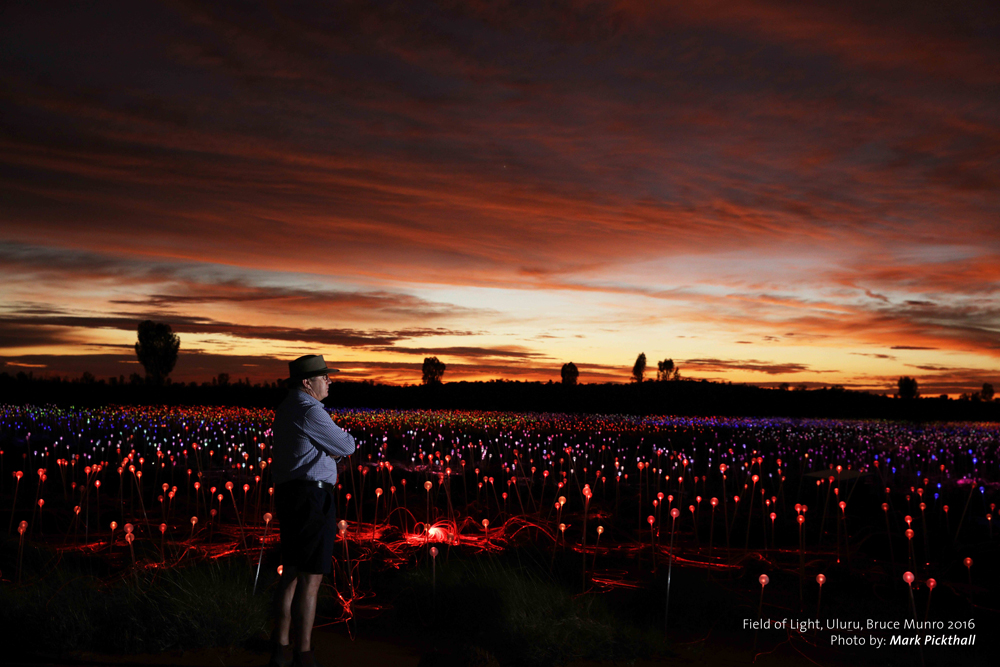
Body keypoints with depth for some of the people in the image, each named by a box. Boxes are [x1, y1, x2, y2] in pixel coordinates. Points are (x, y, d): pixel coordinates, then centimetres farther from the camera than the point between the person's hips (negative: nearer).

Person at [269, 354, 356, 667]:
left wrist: (331, 449, 8)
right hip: (312, 497, -10)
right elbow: (346, 447, -9)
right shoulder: (309, 411, -15)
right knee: (310, 579, -6)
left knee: (291, 572, 16)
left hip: (288, 494, 10)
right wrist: (345, 437, 12)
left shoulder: (286, 409, 17)